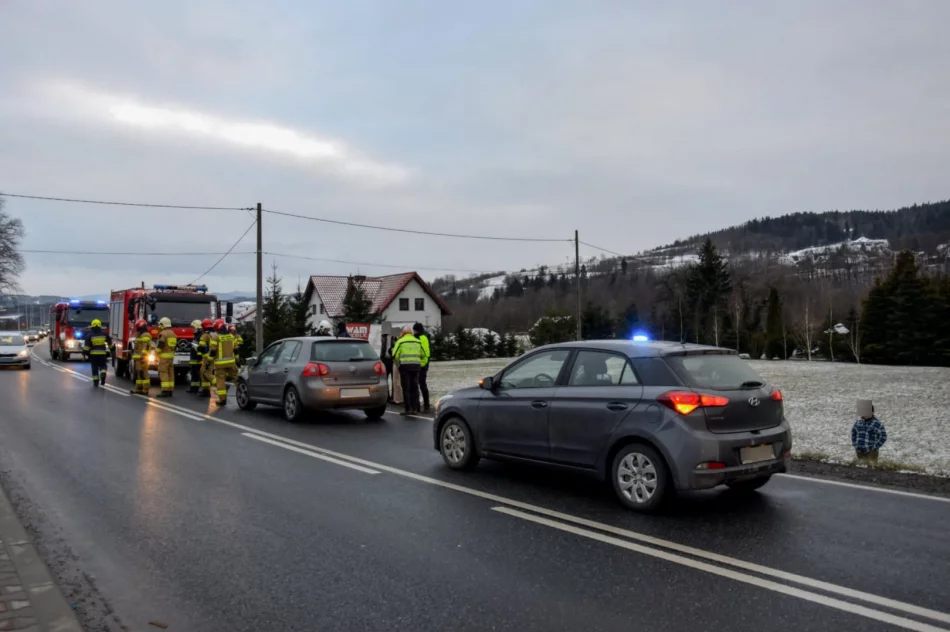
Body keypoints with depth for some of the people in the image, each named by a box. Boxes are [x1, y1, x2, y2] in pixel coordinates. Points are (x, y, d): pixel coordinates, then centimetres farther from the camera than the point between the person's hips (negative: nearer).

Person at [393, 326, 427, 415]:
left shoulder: (400, 341, 0)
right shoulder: (418, 342, 12)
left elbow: (395, 355, -5)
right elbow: (423, 354, 11)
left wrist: (398, 364, 12)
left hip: (405, 366, -3)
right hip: (416, 365, 4)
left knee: (406, 388, 0)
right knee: (415, 388, 10)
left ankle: (408, 409, -1)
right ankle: (415, 408, 11)